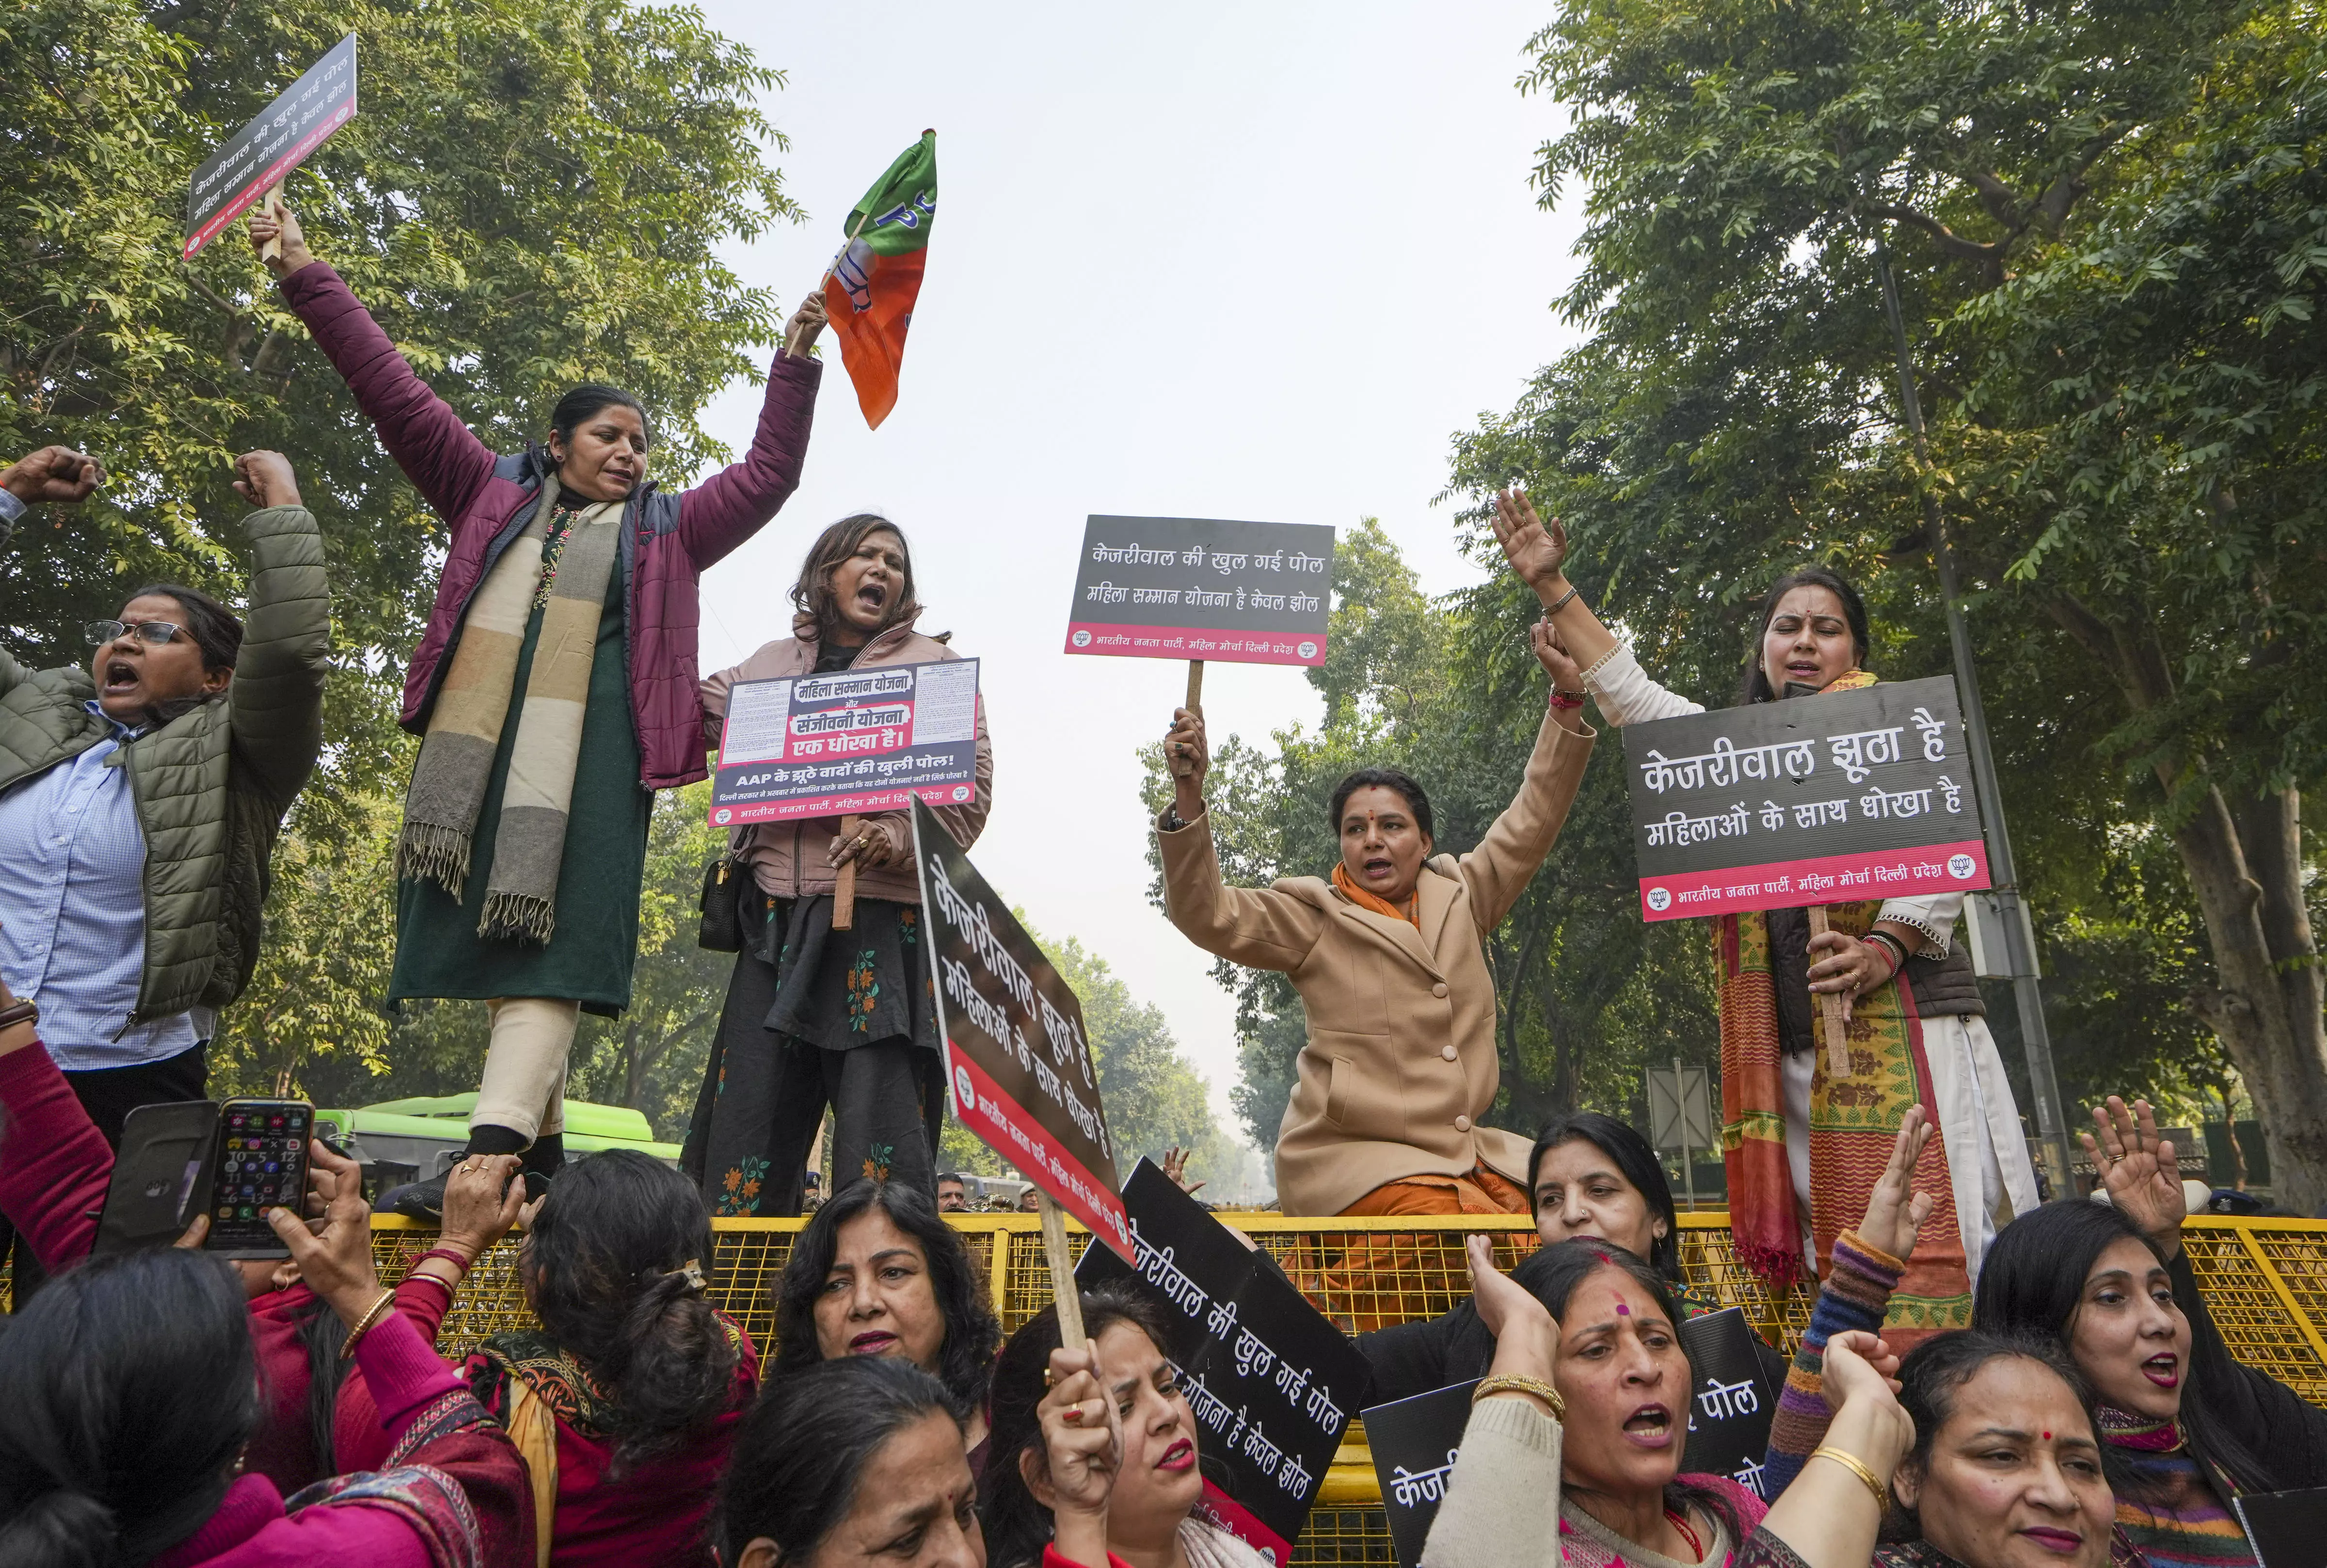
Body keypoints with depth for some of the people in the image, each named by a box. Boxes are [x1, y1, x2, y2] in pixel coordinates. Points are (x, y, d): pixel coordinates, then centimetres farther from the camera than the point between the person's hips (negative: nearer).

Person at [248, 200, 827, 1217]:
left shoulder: (665, 532, 23)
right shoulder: (495, 497, 24)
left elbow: (767, 475, 20)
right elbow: (395, 394, 23)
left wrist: (794, 361, 15)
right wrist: (306, 278, 22)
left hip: (591, 743, -2)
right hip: (480, 731, 2)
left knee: (553, 936, -14)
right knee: (490, 933, 0)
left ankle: (492, 1151, -22)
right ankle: (543, 1145, 9)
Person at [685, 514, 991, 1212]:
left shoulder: (933, 664, 9)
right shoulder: (771, 664, 21)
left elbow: (971, 789, 0)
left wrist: (900, 836, -18)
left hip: (884, 915, -3)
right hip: (778, 919, 4)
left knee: (881, 1154, -7)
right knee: (748, 1116, 2)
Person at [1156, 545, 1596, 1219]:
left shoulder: (1460, 895, 14)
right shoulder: (1311, 916, 2)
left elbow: (1532, 819, 15)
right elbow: (1207, 914, -9)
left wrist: (1568, 699, 8)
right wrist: (1189, 794, -20)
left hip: (1468, 1155, 5)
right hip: (1354, 1158, -5)